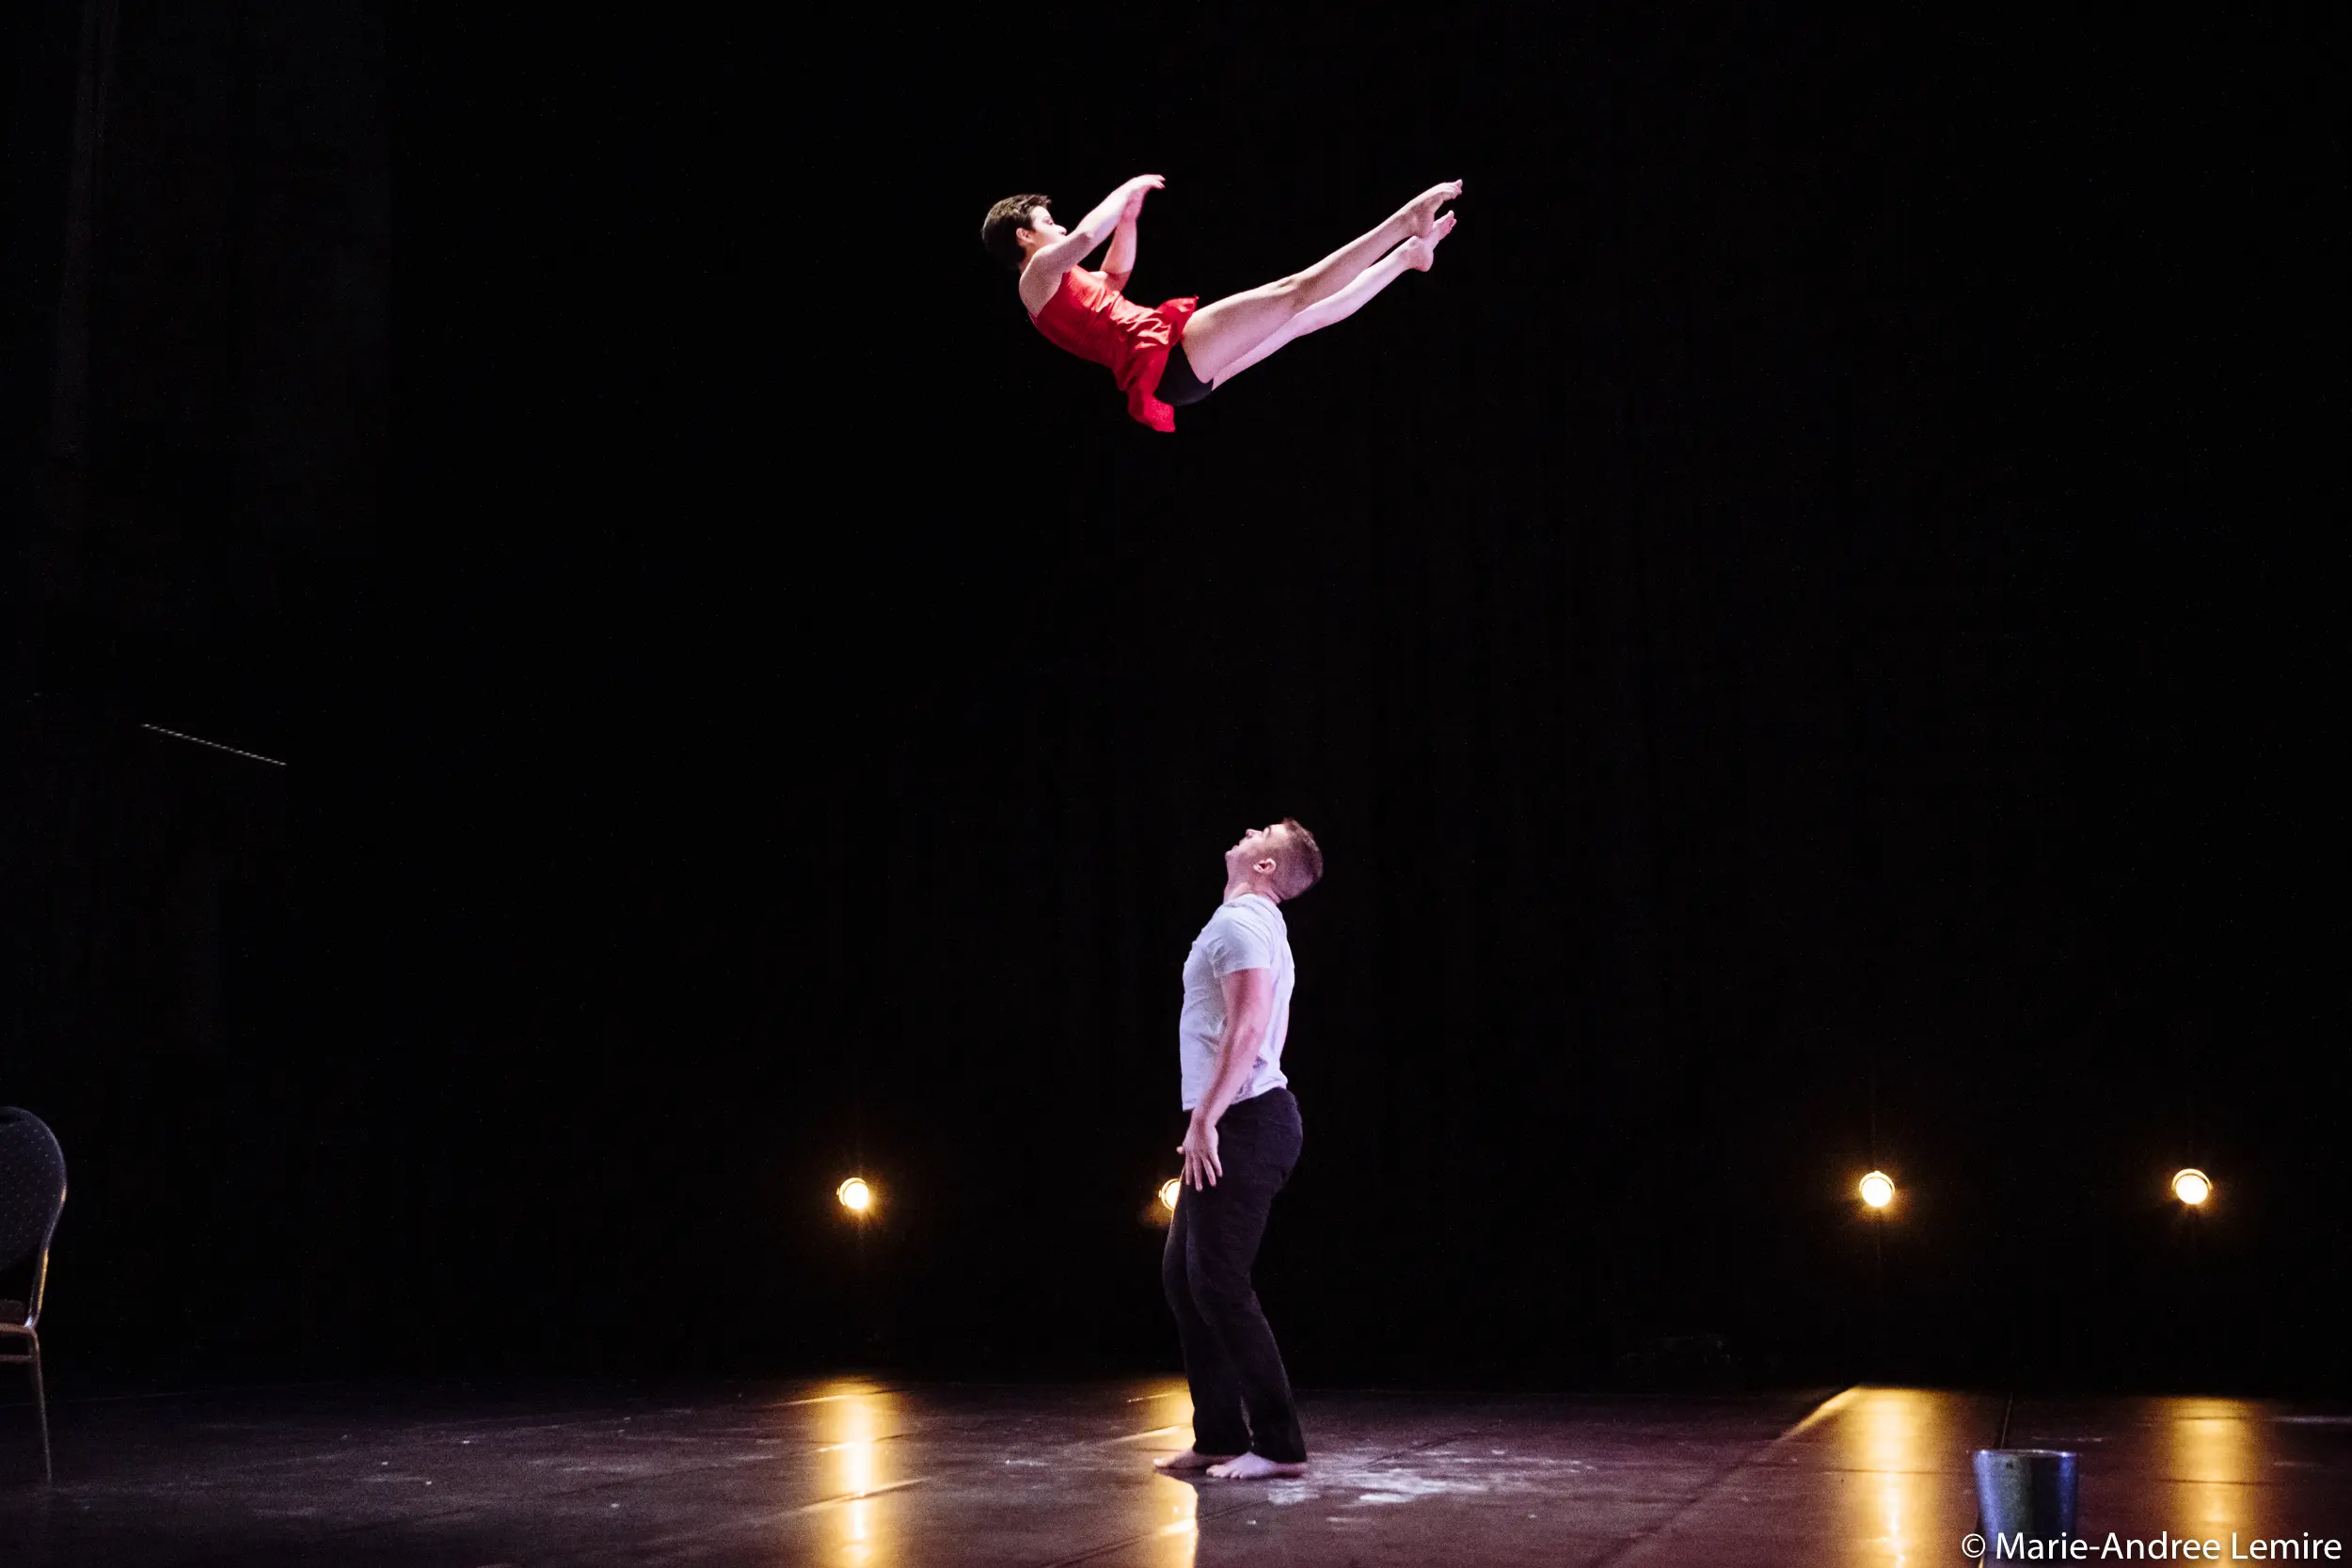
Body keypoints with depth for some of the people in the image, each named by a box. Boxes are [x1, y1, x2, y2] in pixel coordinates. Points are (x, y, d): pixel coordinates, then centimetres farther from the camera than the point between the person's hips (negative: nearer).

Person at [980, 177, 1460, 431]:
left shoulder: (1056, 285, 28)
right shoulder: (1038, 274, -2)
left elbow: (1114, 275, 45)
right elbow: (1085, 237, -24)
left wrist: (1128, 218, 29)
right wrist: (1126, 190, -7)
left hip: (1186, 370, 10)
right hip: (1166, 356, -10)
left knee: (1308, 315, 13)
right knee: (1297, 291, -10)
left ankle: (1407, 253, 20)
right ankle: (1405, 220, -10)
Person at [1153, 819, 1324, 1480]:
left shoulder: (1241, 921, -11)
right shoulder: (1257, 924, 22)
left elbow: (1246, 1029, -22)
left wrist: (1204, 1117, -23)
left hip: (1242, 1126, -10)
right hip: (1237, 1124, 10)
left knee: (1218, 1283, -9)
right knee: (1182, 1274, 13)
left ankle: (1278, 1444, -4)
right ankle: (1219, 1436, 18)